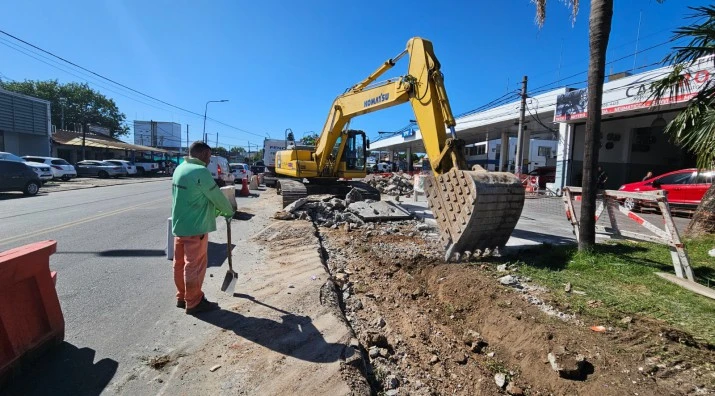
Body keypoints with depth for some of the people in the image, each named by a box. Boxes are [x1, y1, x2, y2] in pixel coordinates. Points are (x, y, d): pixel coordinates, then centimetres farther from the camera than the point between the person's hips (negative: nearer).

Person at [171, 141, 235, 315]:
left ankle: (182, 297, 29)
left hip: (179, 224, 9)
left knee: (180, 263, 16)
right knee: (195, 265, 2)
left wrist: (216, 211, 18)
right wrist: (229, 211, 5)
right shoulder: (201, 172, -20)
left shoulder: (180, 168, 10)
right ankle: (194, 303, 13)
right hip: (195, 227, -9)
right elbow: (217, 196, -13)